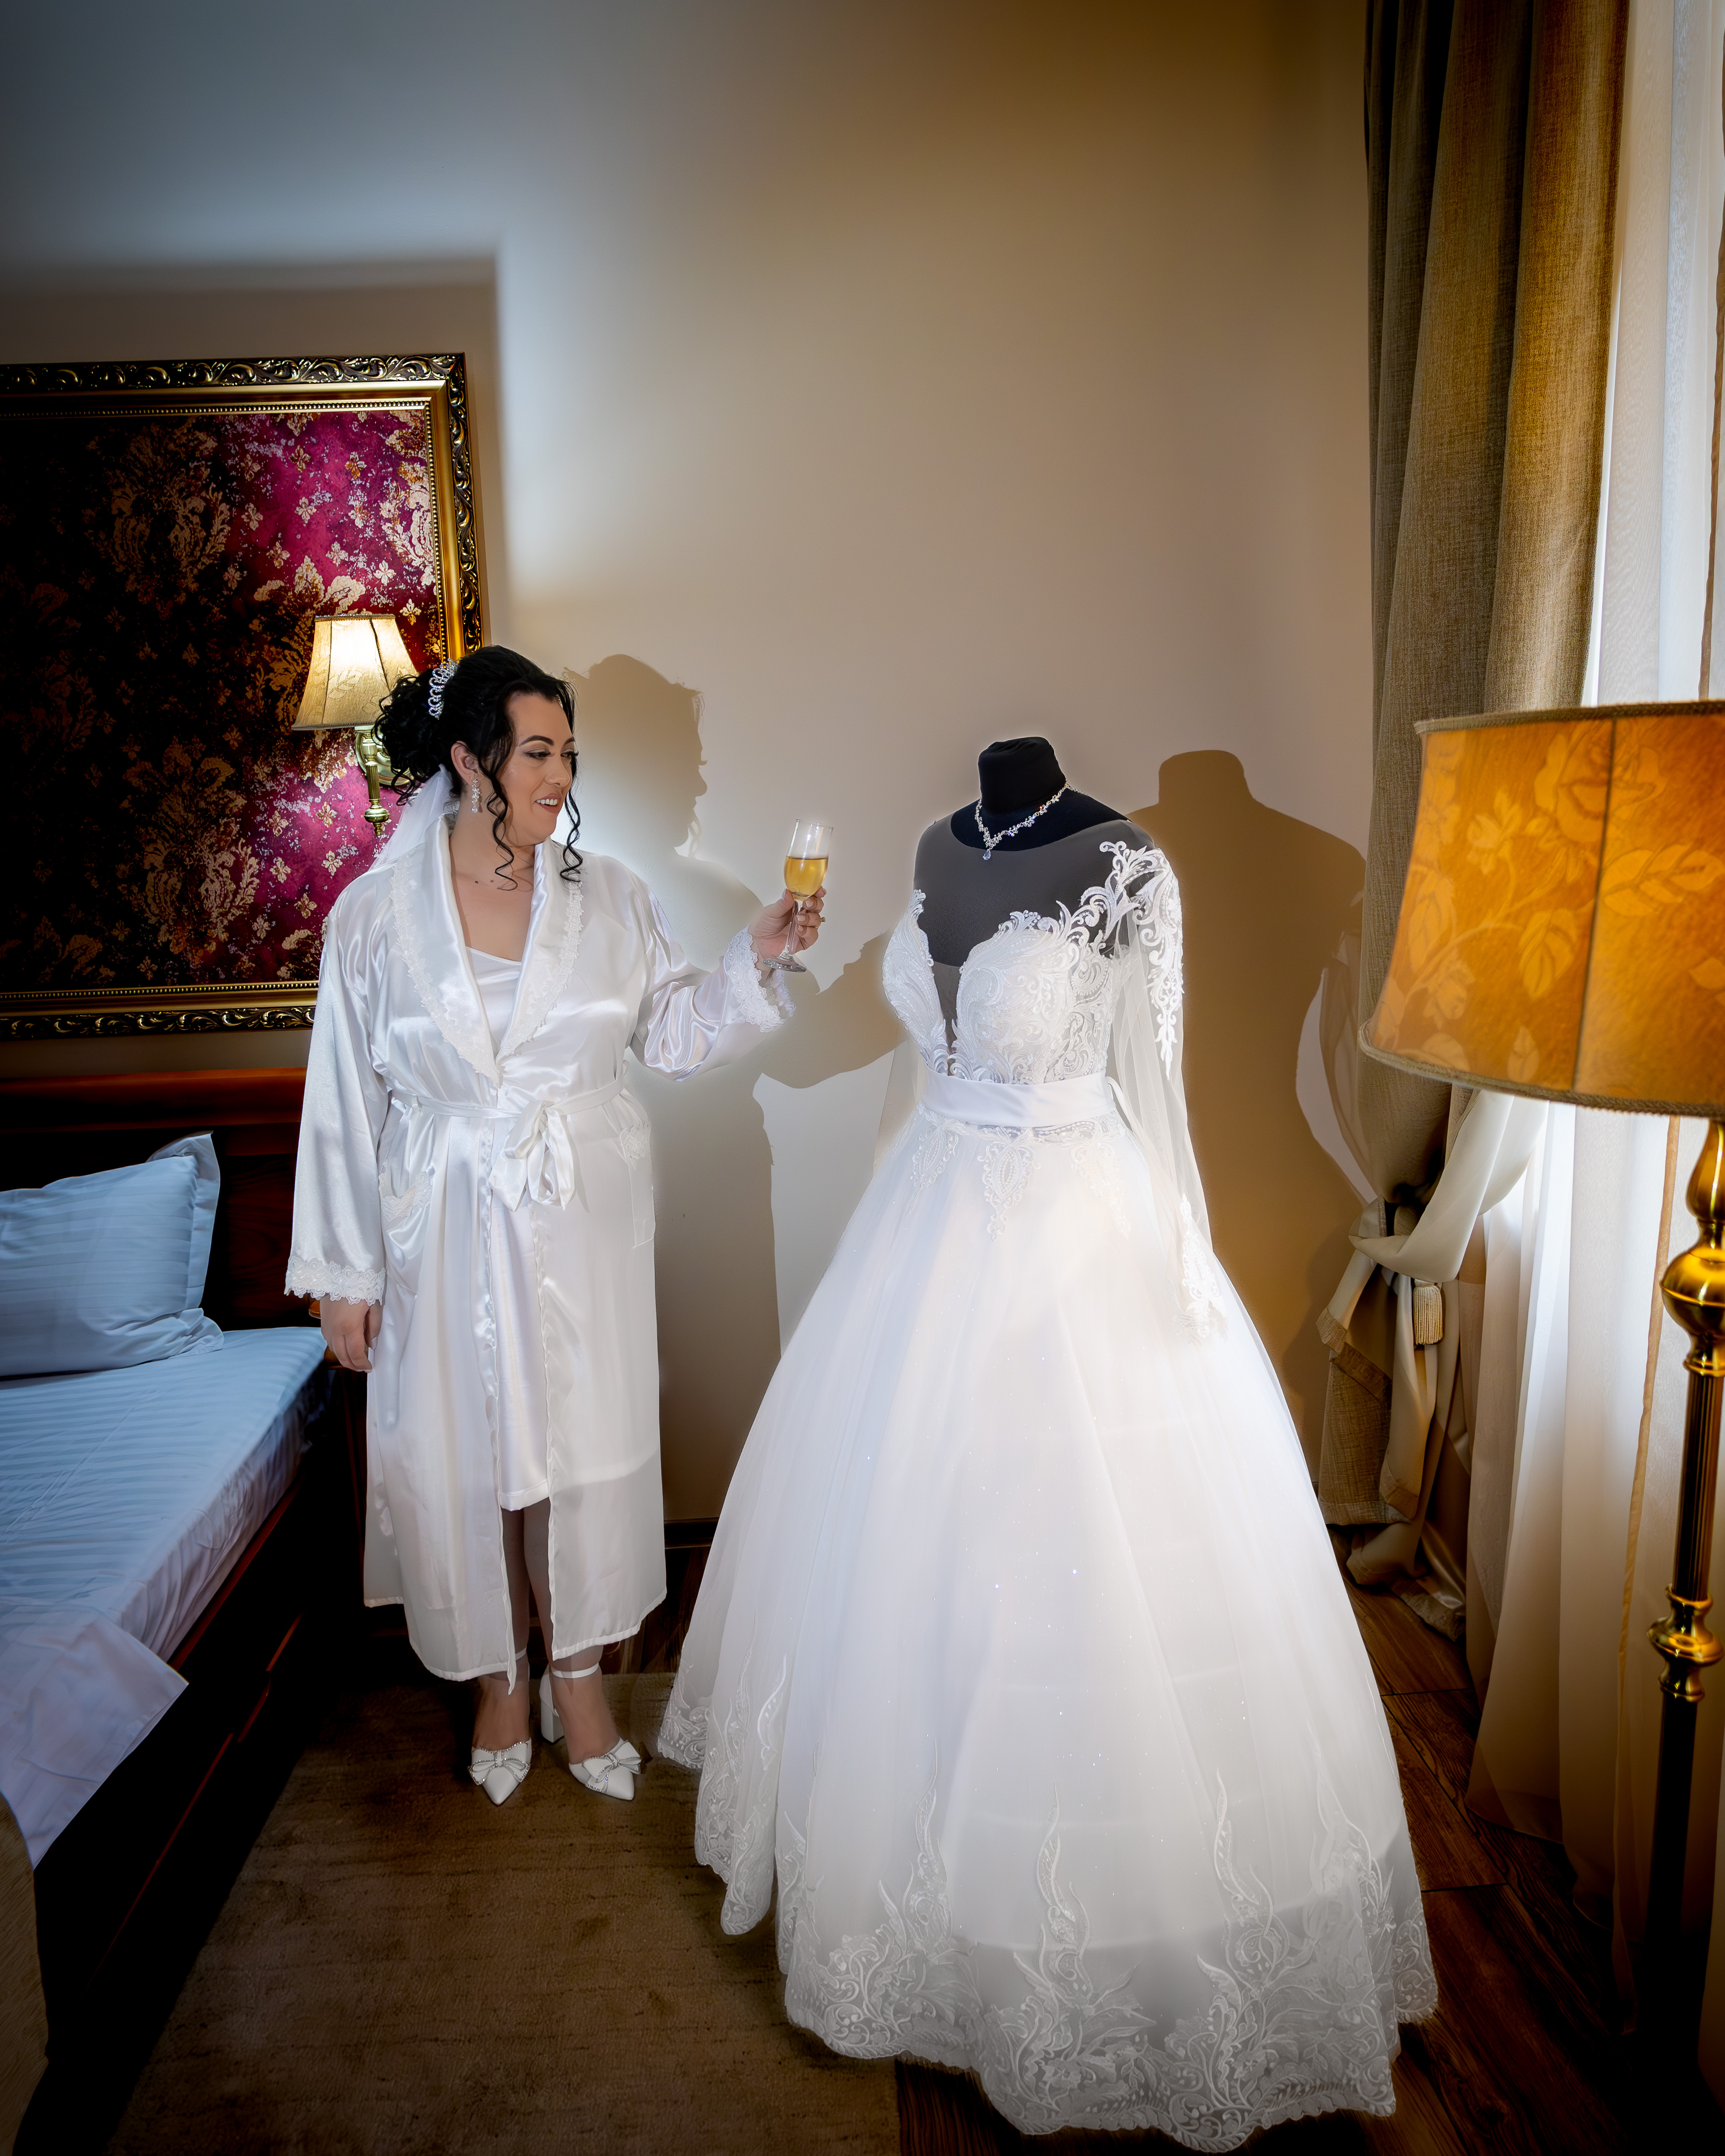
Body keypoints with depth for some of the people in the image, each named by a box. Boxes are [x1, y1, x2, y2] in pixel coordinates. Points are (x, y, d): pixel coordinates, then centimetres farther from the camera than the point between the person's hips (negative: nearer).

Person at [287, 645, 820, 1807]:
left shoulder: (608, 893, -1)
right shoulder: (375, 912, -6)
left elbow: (674, 1033, 6)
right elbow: (346, 1101, -2)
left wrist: (754, 959, -11)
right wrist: (344, 1272, 0)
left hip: (585, 1223, 1)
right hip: (447, 1232, -1)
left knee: (583, 1447, 10)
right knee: (467, 1457, 11)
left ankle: (579, 1670, 34)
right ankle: (503, 1677, 37)